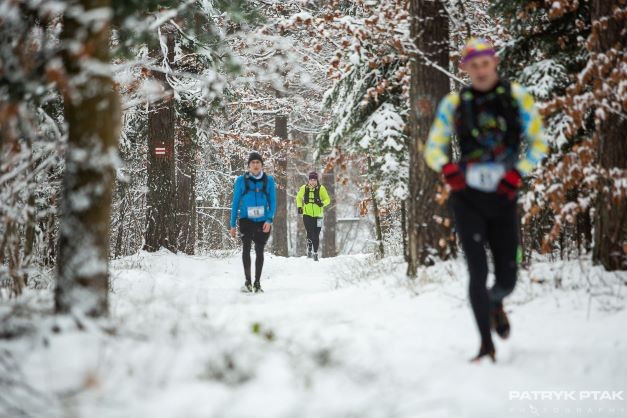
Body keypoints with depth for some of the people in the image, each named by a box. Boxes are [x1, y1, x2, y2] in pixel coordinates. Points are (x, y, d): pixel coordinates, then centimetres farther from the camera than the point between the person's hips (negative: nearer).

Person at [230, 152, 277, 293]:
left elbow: (273, 202, 5)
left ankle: (257, 283, 14)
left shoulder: (269, 180, 3)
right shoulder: (241, 180, 1)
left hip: (263, 222, 1)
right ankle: (247, 281, -8)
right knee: (246, 247, -15)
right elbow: (235, 202, 6)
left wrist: (269, 220, -10)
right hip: (246, 220, -1)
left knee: (259, 251, 4)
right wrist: (233, 224, 3)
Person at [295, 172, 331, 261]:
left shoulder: (321, 189, -2)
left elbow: (327, 199, 3)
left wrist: (322, 203, -18)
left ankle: (315, 253, 16)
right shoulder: (304, 188, 2)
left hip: (318, 215, 0)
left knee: (316, 235, 3)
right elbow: (299, 198, 18)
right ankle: (309, 250, 10)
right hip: (307, 214, 0)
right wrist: (299, 206, 4)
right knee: (310, 233, -12)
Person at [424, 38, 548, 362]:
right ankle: (487, 346, -1)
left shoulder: (517, 96, 2)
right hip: (467, 198, -1)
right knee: (478, 272, -11)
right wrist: (446, 167, -15)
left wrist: (519, 172, -12)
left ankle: (495, 304, 43)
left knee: (507, 278, 5)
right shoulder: (453, 104, 4)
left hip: (503, 199, 1)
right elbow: (433, 148, 8)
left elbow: (538, 143, 4)